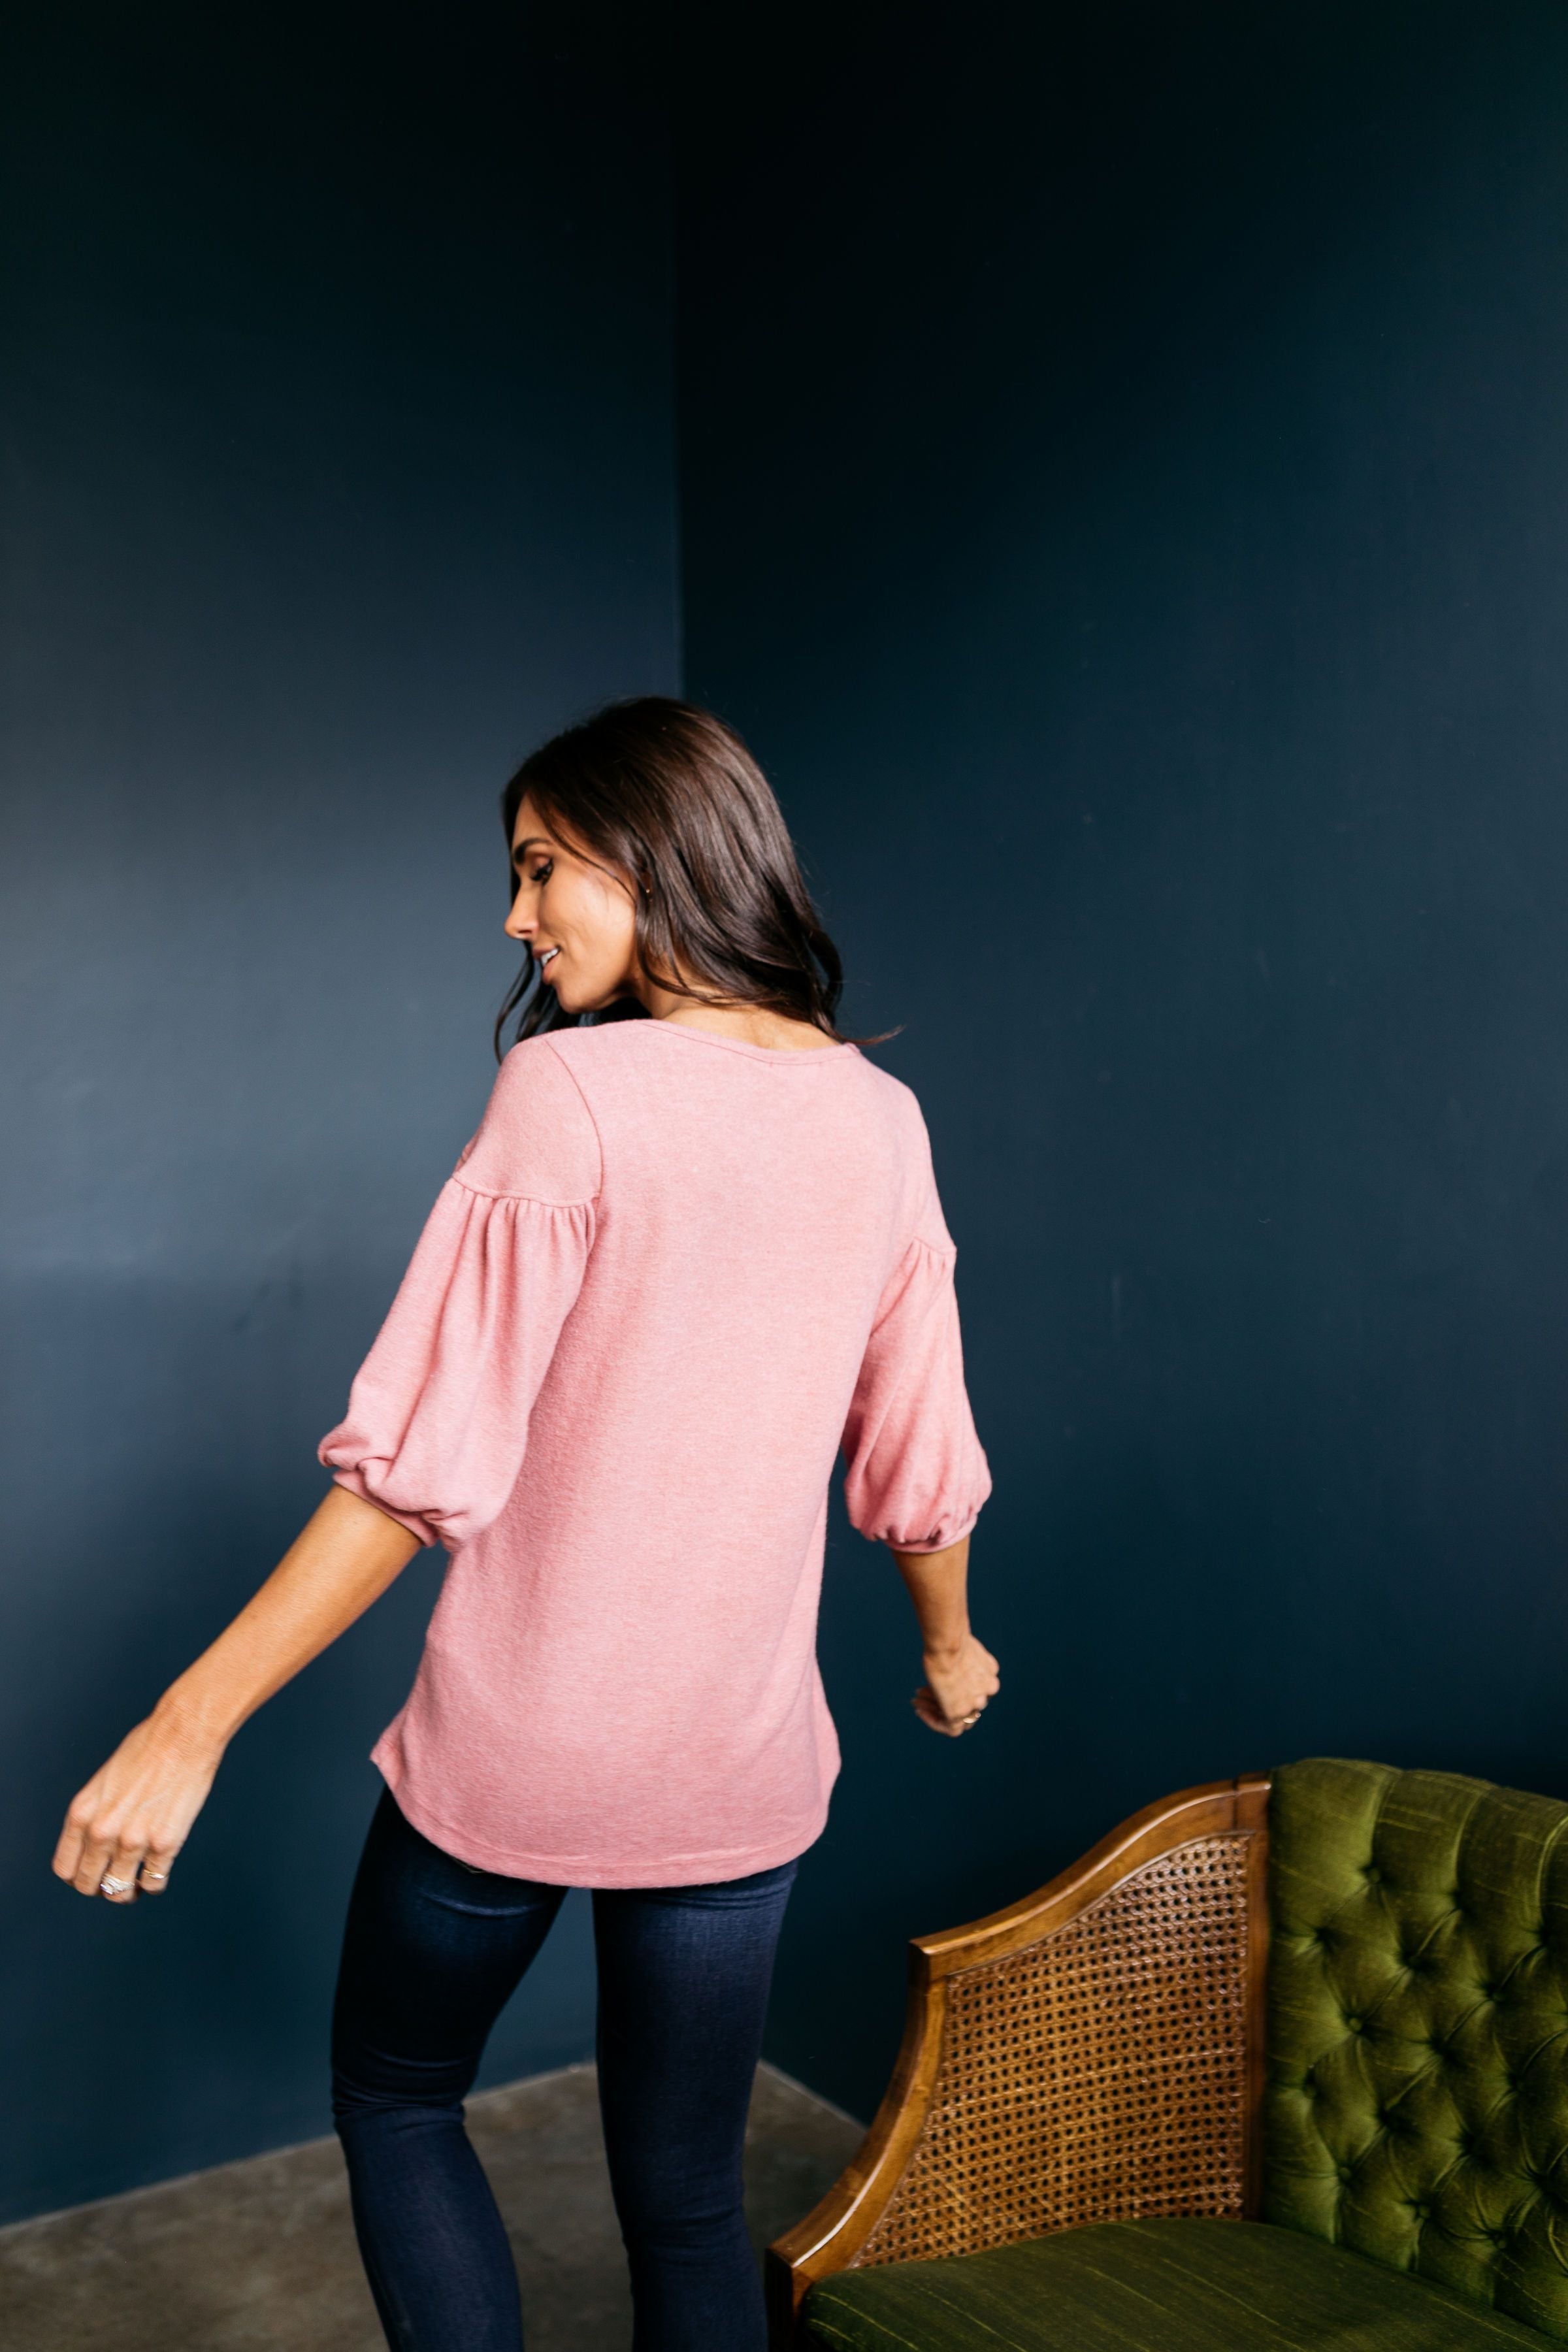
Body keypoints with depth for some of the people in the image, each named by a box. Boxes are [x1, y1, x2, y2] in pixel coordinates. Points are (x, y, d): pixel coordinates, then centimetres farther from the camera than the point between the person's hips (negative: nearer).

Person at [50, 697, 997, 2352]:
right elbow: (920, 1462, 6)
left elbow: (424, 1465, -20)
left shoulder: (571, 1093, -17)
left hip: (513, 1752, -4)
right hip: (738, 1768, 5)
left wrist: (193, 1721, -12)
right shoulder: (878, 1119, -1)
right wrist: (948, 1648, 23)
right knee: (687, 2196, 21)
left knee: (394, 2089, 25)